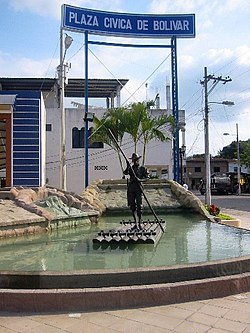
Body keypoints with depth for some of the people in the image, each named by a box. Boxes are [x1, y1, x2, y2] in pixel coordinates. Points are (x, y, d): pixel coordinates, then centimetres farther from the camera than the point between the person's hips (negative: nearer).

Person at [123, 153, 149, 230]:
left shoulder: (142, 168, 6)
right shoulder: (130, 168, 11)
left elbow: (146, 177, -2)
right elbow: (125, 173, -8)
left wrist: (140, 180, -20)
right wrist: (128, 166, -25)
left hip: (138, 188, -3)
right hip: (131, 188, 3)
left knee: (139, 206, -7)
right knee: (132, 206, 7)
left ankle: (139, 223, -2)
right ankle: (135, 222, 18)